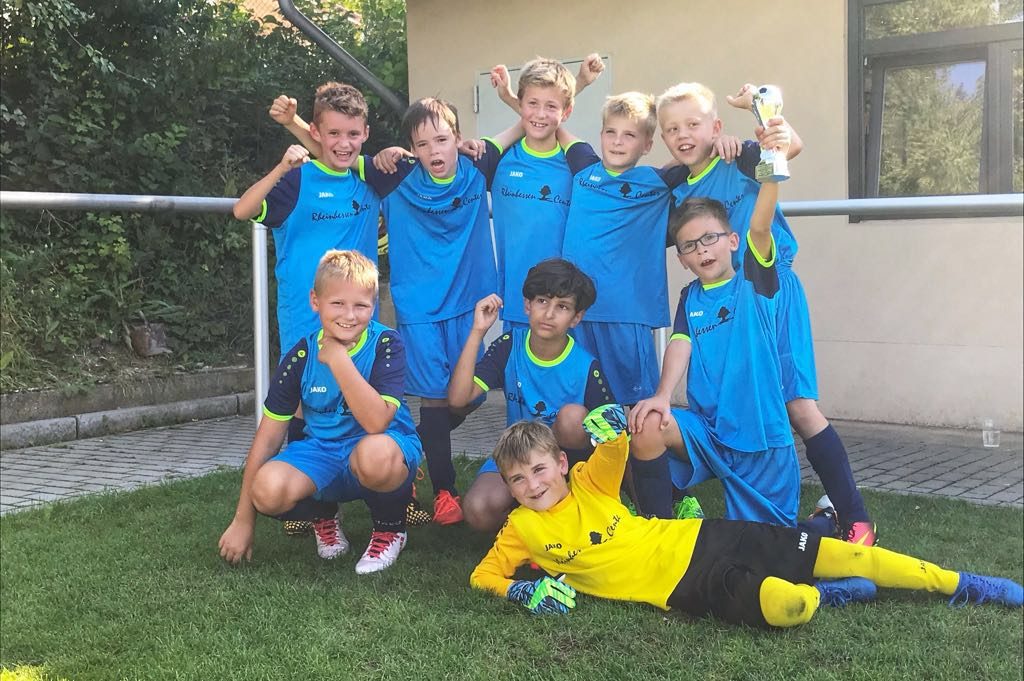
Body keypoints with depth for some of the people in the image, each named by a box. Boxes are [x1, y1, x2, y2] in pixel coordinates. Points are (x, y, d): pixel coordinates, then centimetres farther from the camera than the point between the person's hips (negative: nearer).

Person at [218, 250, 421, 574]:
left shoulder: (386, 346, -13)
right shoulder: (301, 356, -5)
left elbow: (377, 422, -28)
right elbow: (268, 437, -1)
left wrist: (338, 359, -28)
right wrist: (242, 520, -1)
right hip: (322, 453, 3)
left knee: (375, 453, -40)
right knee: (268, 490, -28)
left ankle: (390, 528, -5)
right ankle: (323, 516, 9)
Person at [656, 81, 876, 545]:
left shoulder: (741, 163, -8)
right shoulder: (678, 193, 9)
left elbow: (793, 145, -27)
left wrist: (770, 121, -48)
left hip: (773, 291, -6)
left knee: (798, 402, -12)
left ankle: (855, 518, -4)